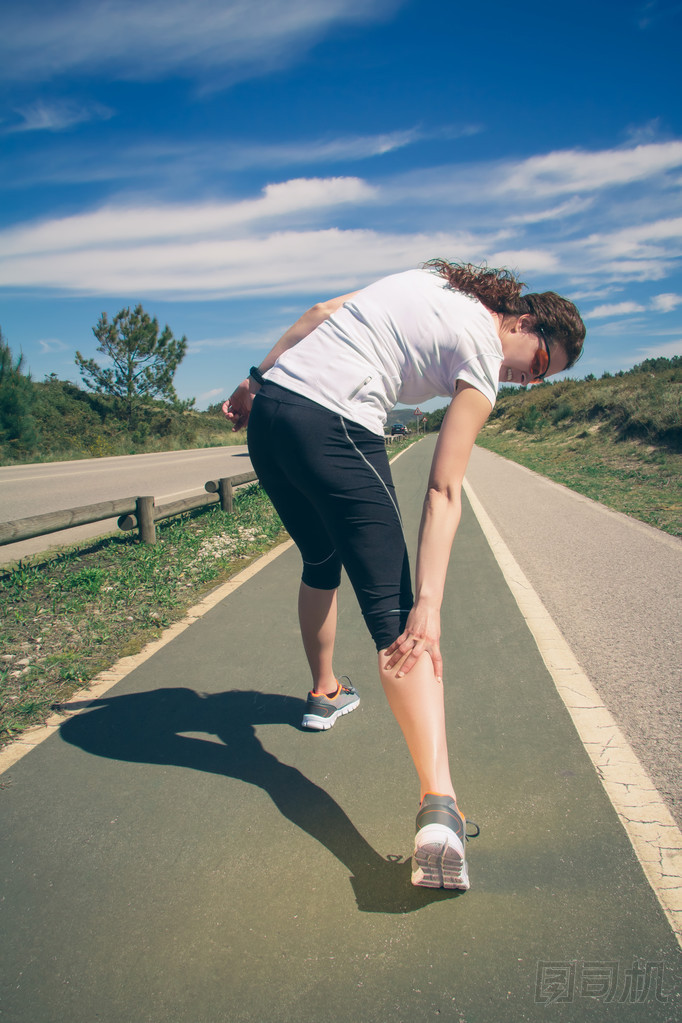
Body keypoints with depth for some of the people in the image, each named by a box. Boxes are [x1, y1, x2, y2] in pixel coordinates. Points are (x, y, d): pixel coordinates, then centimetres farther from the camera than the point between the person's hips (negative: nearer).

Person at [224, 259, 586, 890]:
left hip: (268, 408, 9)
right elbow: (444, 492, -12)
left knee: (321, 562, 27)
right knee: (395, 615, -10)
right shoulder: (481, 356, -2)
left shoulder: (427, 281, 22)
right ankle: (439, 808, -20)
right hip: (333, 430, -8)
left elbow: (320, 313, 20)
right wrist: (428, 603, -15)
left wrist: (256, 382, 24)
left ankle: (325, 692, 45)